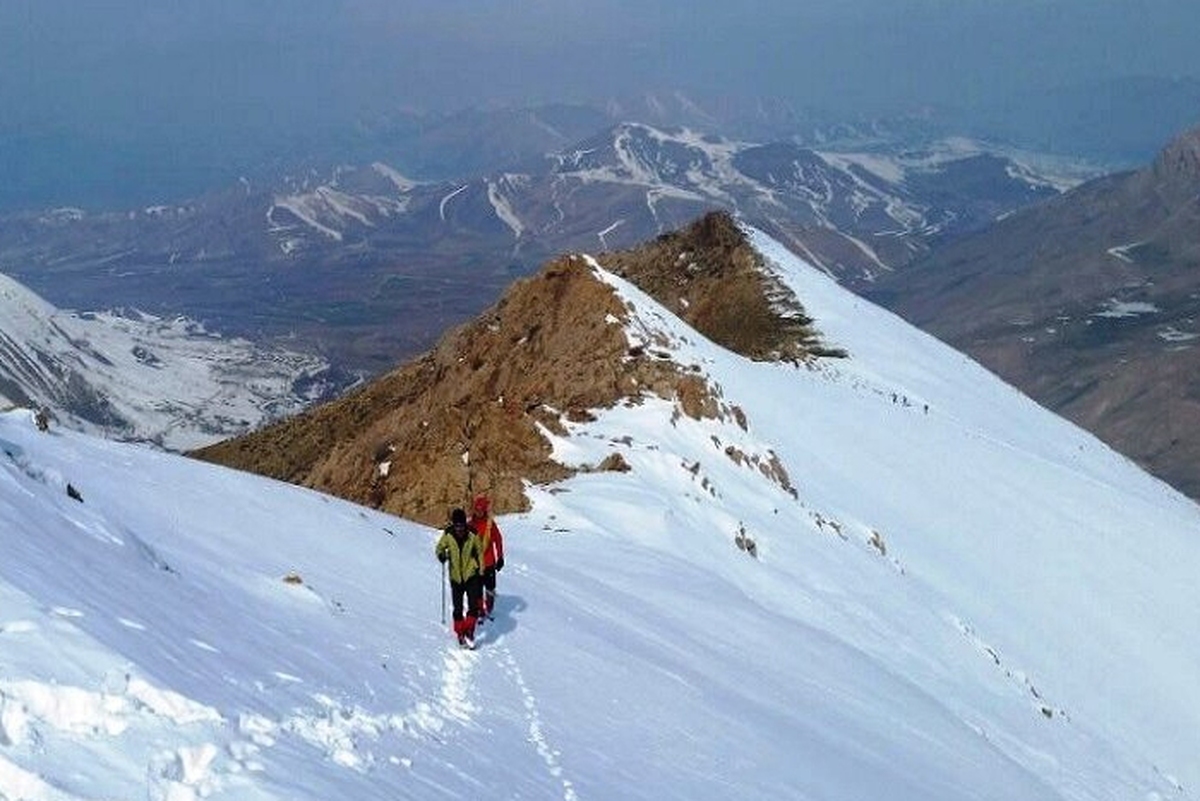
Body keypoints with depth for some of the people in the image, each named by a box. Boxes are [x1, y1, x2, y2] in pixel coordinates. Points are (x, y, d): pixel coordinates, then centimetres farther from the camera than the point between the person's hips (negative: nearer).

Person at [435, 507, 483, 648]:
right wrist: (441, 554, -19)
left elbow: (479, 552, 2)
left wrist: (481, 571, 3)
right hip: (456, 577, 1)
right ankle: (460, 634, 20)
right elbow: (439, 547, 4)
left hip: (471, 575, -1)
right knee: (458, 609, 7)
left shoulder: (472, 535, -13)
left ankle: (469, 631, 2)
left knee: (474, 605, -12)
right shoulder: (448, 535, -12)